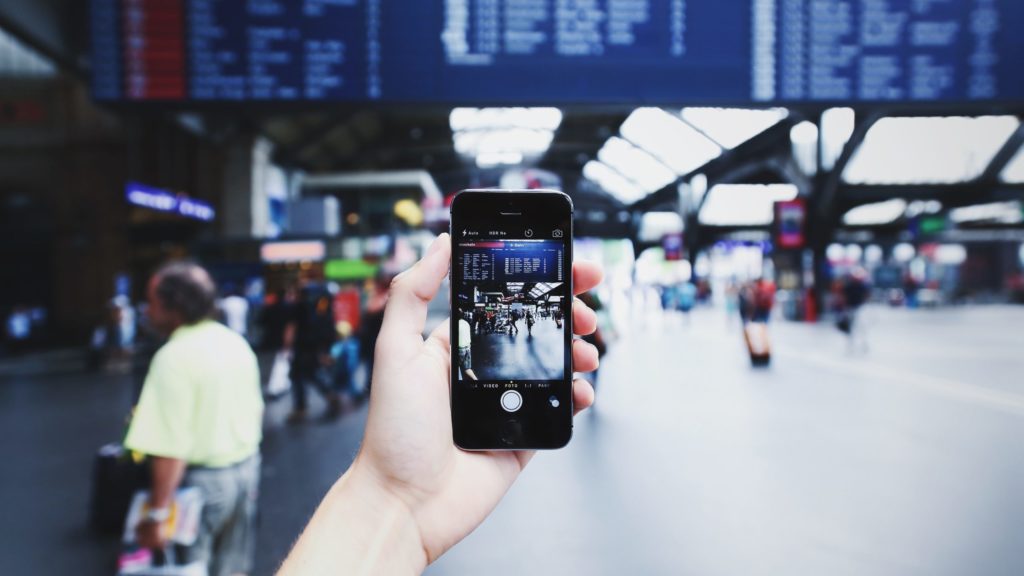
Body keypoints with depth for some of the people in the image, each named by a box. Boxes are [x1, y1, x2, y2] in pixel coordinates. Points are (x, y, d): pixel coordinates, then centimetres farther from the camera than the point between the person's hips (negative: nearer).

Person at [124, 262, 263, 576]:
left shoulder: (174, 357, -20)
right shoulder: (237, 342, 3)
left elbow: (172, 448, -24)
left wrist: (157, 514, -19)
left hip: (202, 479, -7)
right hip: (246, 468, 7)